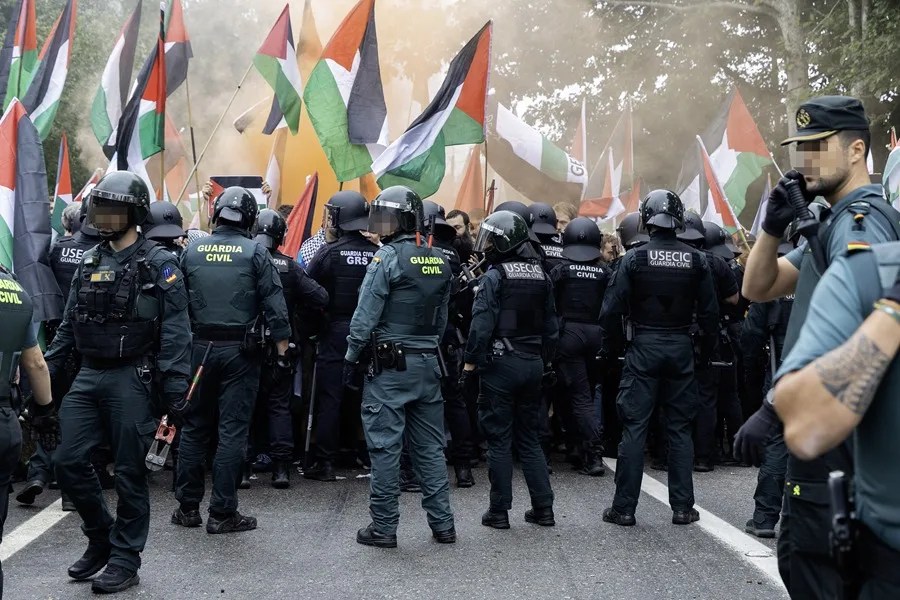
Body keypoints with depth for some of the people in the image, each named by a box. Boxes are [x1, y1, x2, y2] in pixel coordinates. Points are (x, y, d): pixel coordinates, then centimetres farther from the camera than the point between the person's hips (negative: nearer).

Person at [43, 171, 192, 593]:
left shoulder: (158, 265, -7)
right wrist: (45, 372, 9)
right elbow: (68, 325, 16)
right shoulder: (89, 263, 12)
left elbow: (175, 334, -11)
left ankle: (125, 560, 13)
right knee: (68, 461, 4)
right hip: (88, 376, 6)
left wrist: (174, 394, -17)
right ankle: (101, 538, 25)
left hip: (132, 379, -6)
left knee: (129, 471, 1)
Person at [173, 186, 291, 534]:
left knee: (194, 427, 13)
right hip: (240, 351, -3)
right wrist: (282, 349, -2)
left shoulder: (192, 250, 4)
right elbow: (274, 306, -8)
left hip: (199, 348, 3)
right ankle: (222, 514, 3)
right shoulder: (255, 252, -5)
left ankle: (187, 507, 19)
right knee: (232, 431, 1)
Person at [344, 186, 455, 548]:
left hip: (390, 365, -6)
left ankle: (383, 527, 5)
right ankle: (442, 524, 16)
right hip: (428, 363, 6)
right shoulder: (440, 261, 8)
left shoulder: (388, 258, -11)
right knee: (430, 446, 12)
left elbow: (365, 316, -12)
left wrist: (352, 357, -4)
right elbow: (442, 317, 12)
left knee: (385, 445, 0)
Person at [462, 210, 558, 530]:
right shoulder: (541, 276, 9)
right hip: (533, 365, 6)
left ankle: (499, 511, 6)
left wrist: (469, 365, -11)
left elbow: (481, 327, -17)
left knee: (498, 439, 2)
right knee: (529, 438, 14)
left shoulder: (494, 277, -11)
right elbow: (551, 327, 12)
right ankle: (543, 507, 14)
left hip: (500, 363, -6)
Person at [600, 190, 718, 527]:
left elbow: (612, 310, -9)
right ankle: (682, 507, 12)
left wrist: (611, 347, 4)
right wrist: (706, 352, 13)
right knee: (680, 428, 9)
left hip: (644, 348, -2)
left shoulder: (635, 258, -8)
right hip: (681, 348, 2)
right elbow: (710, 312, 2)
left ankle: (624, 508, 3)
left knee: (634, 427, 1)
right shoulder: (695, 260, 0)